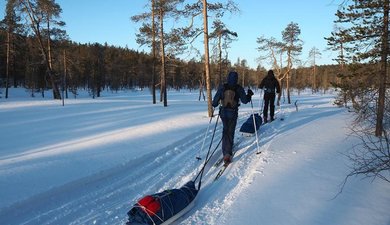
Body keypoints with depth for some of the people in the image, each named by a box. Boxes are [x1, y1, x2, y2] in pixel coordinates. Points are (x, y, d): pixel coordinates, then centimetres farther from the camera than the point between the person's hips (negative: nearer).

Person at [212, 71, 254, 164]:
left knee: (225, 129, 22)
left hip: (223, 112, 2)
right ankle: (228, 153, -7)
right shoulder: (239, 88, -8)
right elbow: (244, 100, -5)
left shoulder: (222, 87, -5)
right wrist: (249, 95, 13)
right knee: (230, 132, 3)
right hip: (233, 113, -2)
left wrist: (214, 104, 18)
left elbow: (216, 99, -4)